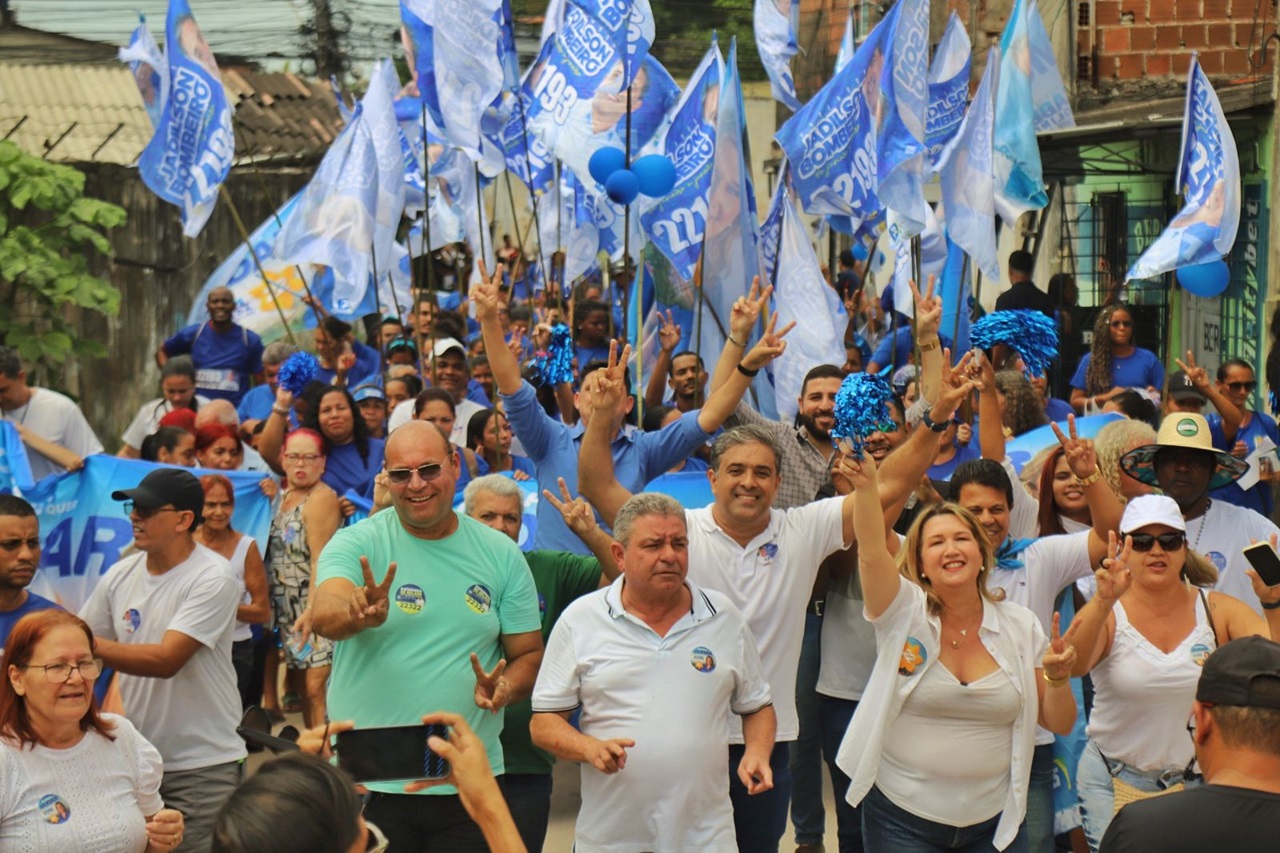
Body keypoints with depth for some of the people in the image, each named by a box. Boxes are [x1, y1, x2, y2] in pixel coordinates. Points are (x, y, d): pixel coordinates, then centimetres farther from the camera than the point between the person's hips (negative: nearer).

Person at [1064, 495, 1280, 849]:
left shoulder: (1219, 611, 0)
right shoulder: (1106, 614, -6)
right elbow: (1071, 664, -26)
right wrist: (1104, 602, -41)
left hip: (1196, 779, 2)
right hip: (1113, 783, -1)